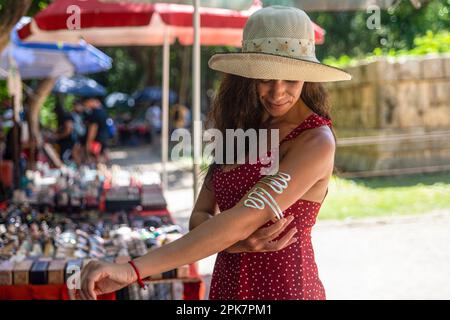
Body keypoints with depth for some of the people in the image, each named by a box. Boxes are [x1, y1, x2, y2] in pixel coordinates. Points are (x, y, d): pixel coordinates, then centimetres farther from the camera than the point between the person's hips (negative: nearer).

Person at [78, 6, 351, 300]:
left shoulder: (316, 141, -18)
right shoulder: (238, 130, 4)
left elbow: (244, 219, -27)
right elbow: (199, 217, 1)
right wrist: (237, 241, -22)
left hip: (286, 288, -5)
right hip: (227, 285, 5)